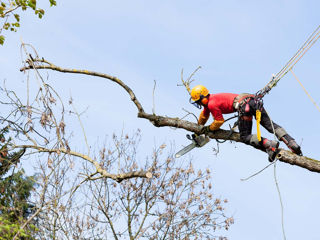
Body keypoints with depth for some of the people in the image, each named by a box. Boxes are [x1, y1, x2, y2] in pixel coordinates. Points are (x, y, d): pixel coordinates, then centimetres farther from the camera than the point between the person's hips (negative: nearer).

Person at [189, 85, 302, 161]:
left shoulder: (212, 104, 0)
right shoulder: (210, 99, 30)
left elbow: (219, 121, 7)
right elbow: (204, 116, 47)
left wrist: (208, 129, 24)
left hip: (244, 105, -9)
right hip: (253, 100, 9)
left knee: (245, 137, -1)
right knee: (270, 125, 2)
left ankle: (269, 144, -23)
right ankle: (292, 143, -14)